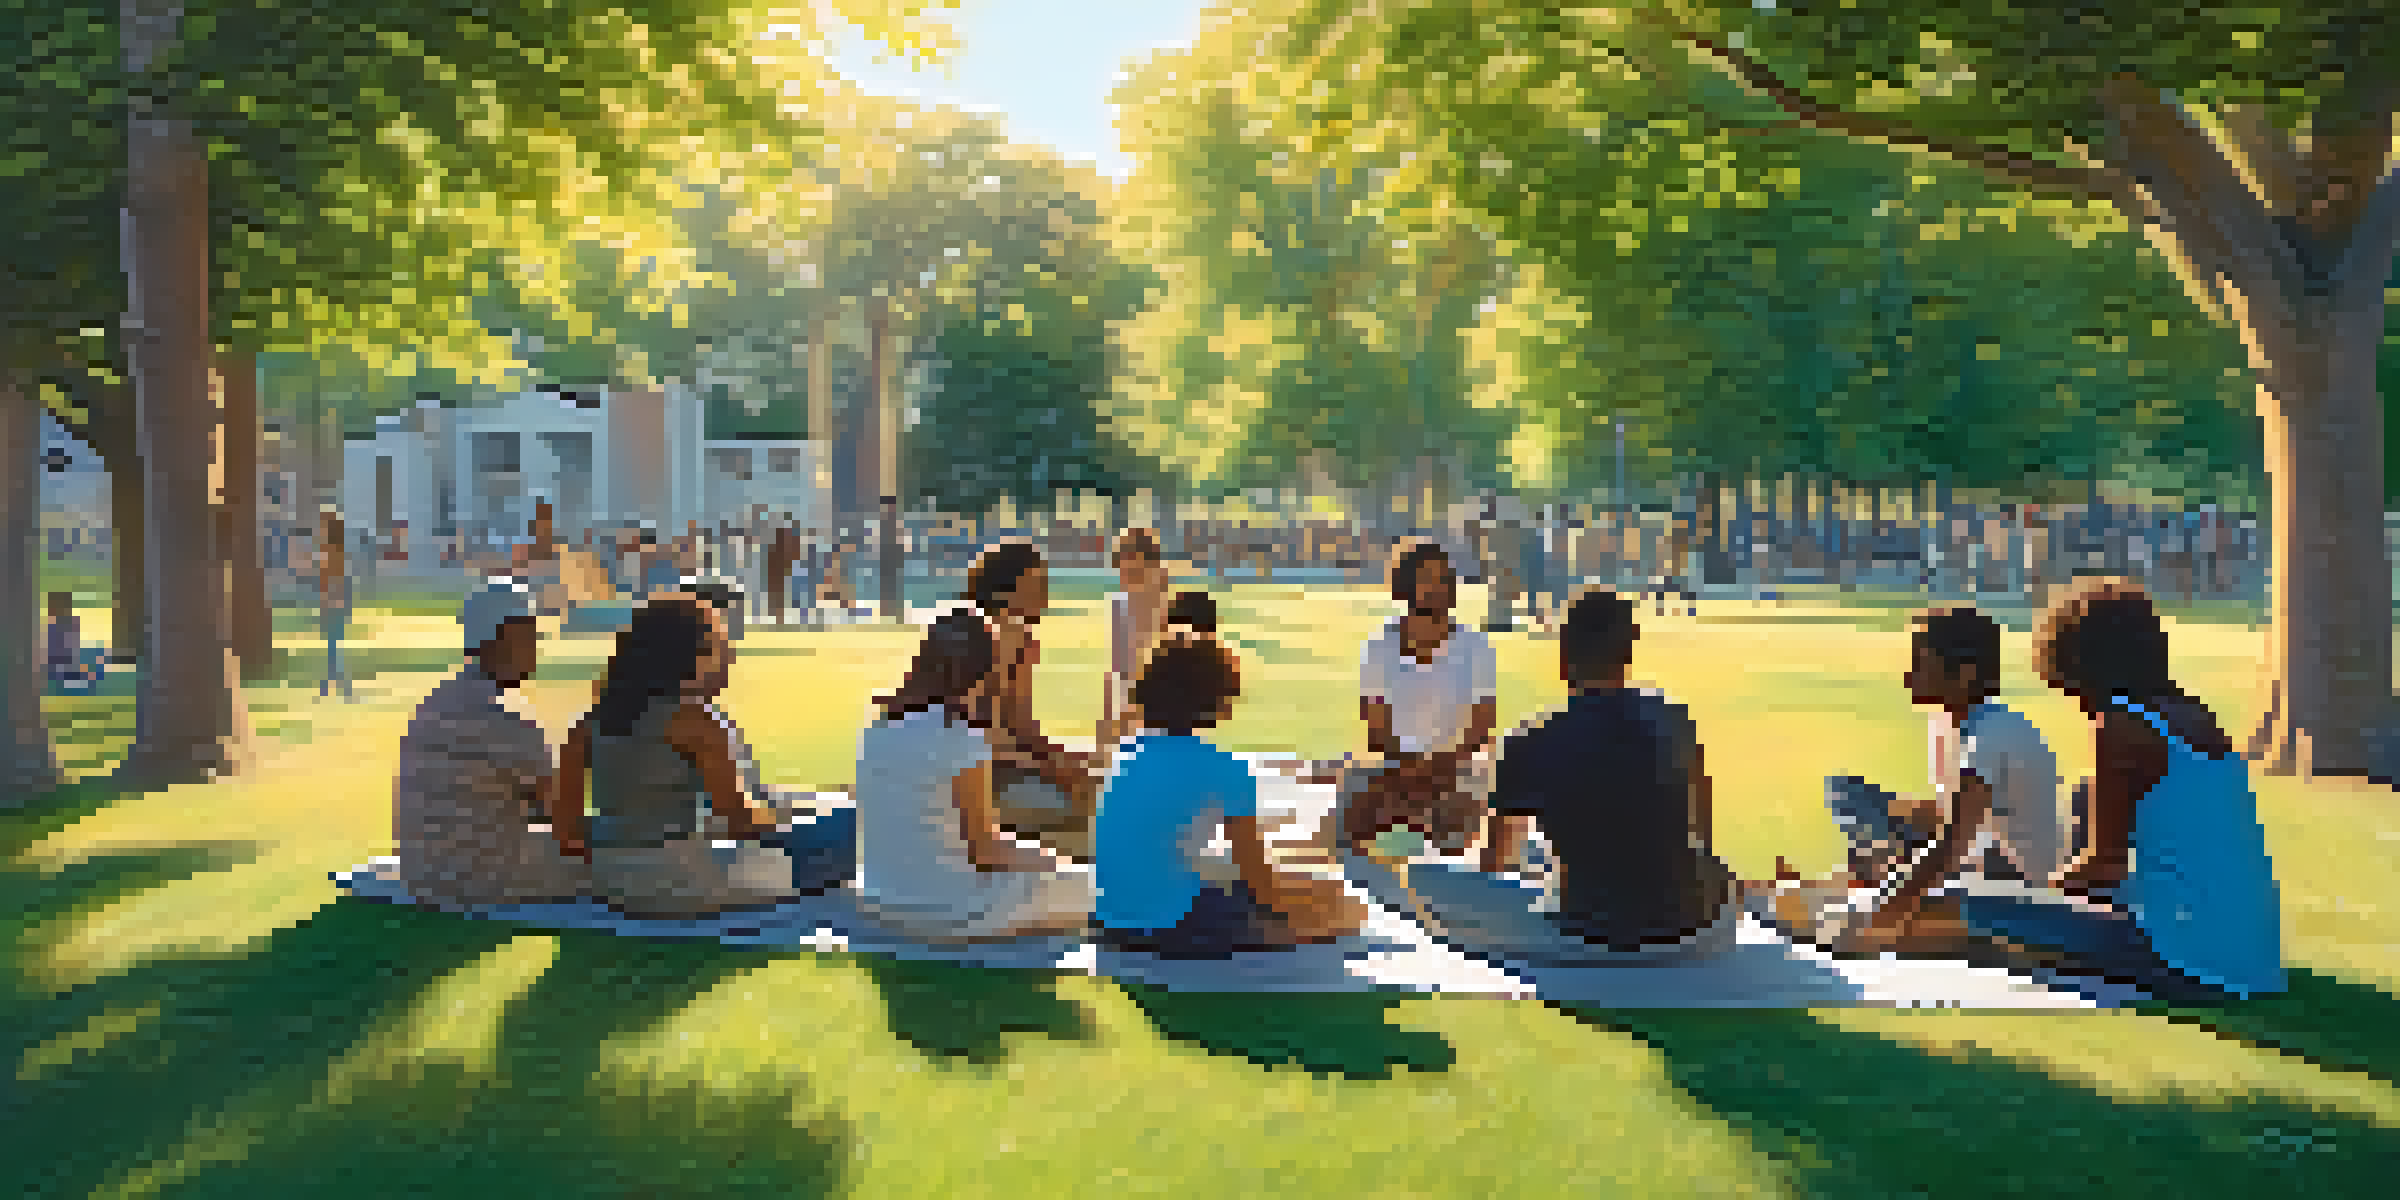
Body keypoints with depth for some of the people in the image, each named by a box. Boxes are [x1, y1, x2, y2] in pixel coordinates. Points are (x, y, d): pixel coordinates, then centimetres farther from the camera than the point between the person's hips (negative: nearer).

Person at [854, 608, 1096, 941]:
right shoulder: (963, 741, -21)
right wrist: (1048, 861, 1)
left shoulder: (879, 729, 0)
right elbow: (982, 849, -16)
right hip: (947, 911, -8)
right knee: (1087, 892, 7)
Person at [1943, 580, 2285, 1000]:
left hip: (2197, 963, -9)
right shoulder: (2195, 718, 15)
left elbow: (2106, 860, -13)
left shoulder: (2125, 725, -11)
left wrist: (2049, 888, 5)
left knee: (1978, 903, -12)